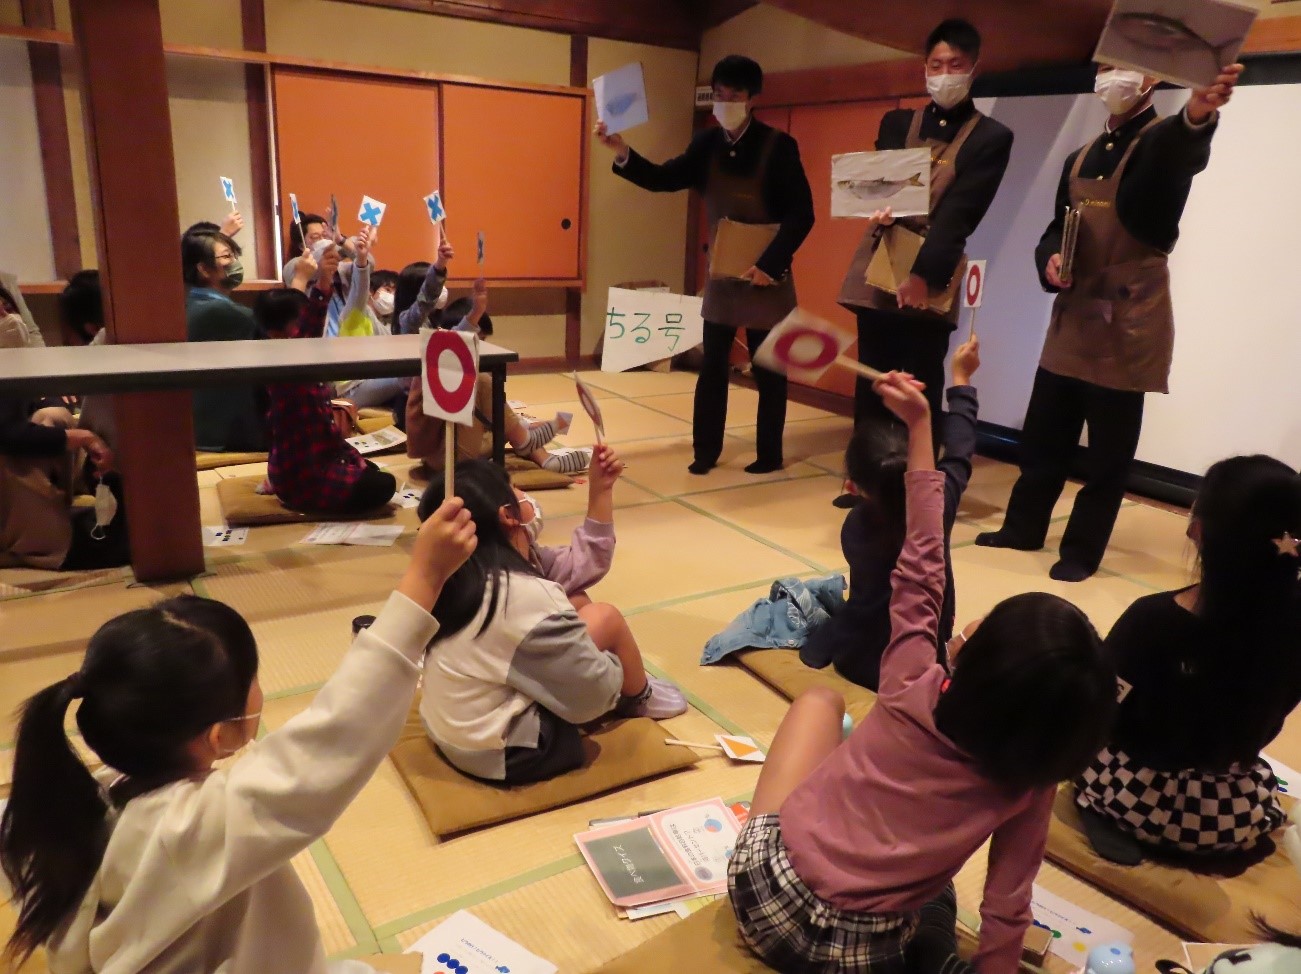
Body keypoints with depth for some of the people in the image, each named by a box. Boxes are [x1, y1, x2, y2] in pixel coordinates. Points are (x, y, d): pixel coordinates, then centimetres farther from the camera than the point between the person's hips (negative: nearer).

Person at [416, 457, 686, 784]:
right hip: (502, 754, -8)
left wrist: (600, 492, 4)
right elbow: (594, 692, -19)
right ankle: (639, 698, 27)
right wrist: (617, 667, 3)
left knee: (577, 607, 12)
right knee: (606, 619, -1)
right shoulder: (527, 596, -29)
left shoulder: (462, 574, -2)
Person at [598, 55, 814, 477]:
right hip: (721, 274, 4)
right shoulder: (707, 144, 4)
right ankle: (706, 449, 18)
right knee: (712, 367, 8)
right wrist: (622, 153, -15)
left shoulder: (778, 146, -9)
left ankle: (769, 454, 16)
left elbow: (801, 215, -12)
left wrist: (769, 264, -18)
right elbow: (663, 179, 0)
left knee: (768, 370, 5)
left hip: (766, 276, -4)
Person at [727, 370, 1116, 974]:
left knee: (821, 700, 17)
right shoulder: (1030, 783, -12)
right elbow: (1007, 907, -7)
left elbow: (921, 569, -4)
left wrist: (919, 425, 3)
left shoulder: (912, 691, -13)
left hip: (762, 892, -1)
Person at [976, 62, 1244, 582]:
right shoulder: (1080, 159, 15)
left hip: (1127, 321, -6)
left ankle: (1082, 550, 15)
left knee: (1108, 450, 2)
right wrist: (1050, 261, -6)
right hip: (1072, 319, 6)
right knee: (1043, 436, 12)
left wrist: (1198, 116, -54)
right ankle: (1023, 527, 27)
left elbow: (1187, 151, -30)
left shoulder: (1164, 143, -5)